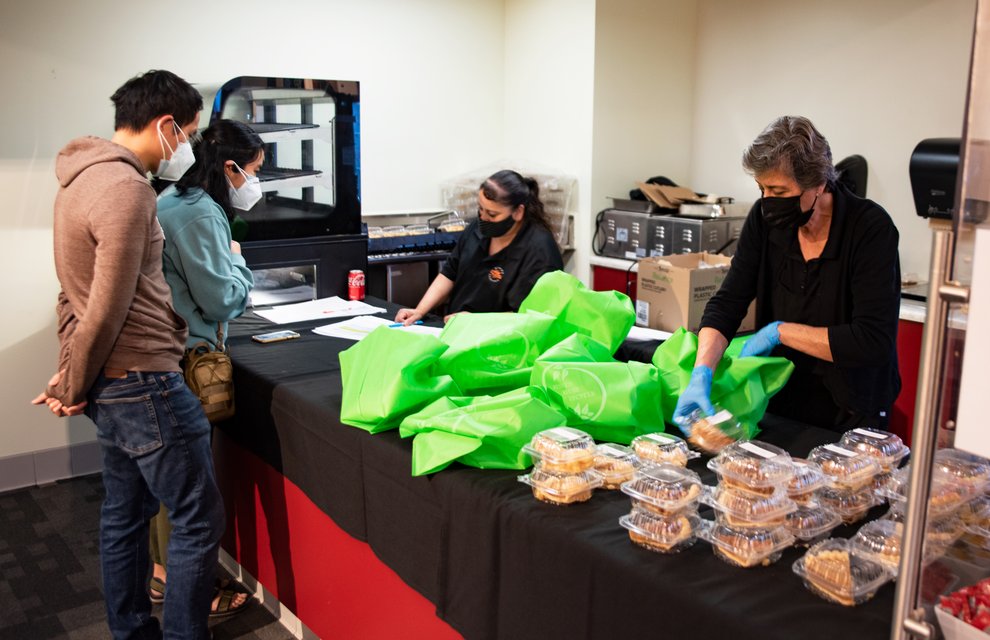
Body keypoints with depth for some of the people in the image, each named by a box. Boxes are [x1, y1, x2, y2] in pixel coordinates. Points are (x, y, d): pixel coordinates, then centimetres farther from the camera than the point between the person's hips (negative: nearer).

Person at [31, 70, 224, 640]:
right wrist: (72, 389, -6)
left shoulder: (82, 179, 13)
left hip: (111, 384, 10)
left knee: (125, 515, 19)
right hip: (145, 384, -10)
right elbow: (108, 308, -19)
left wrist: (71, 375, 14)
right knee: (199, 521, 1)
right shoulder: (126, 188, -19)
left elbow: (78, 293, 15)